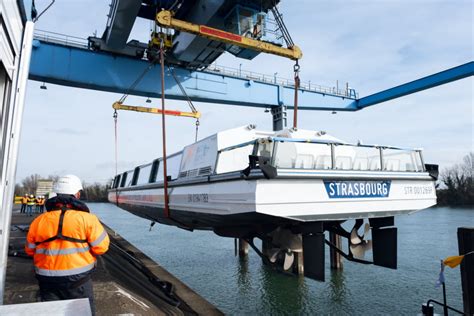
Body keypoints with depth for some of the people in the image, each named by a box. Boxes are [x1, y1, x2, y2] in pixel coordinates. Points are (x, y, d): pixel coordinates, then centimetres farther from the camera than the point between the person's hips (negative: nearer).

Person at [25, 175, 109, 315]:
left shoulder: (38, 221, -4)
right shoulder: (86, 218, -16)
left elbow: (30, 250, 8)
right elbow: (101, 246, -13)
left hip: (47, 279, 4)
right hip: (77, 278, -3)